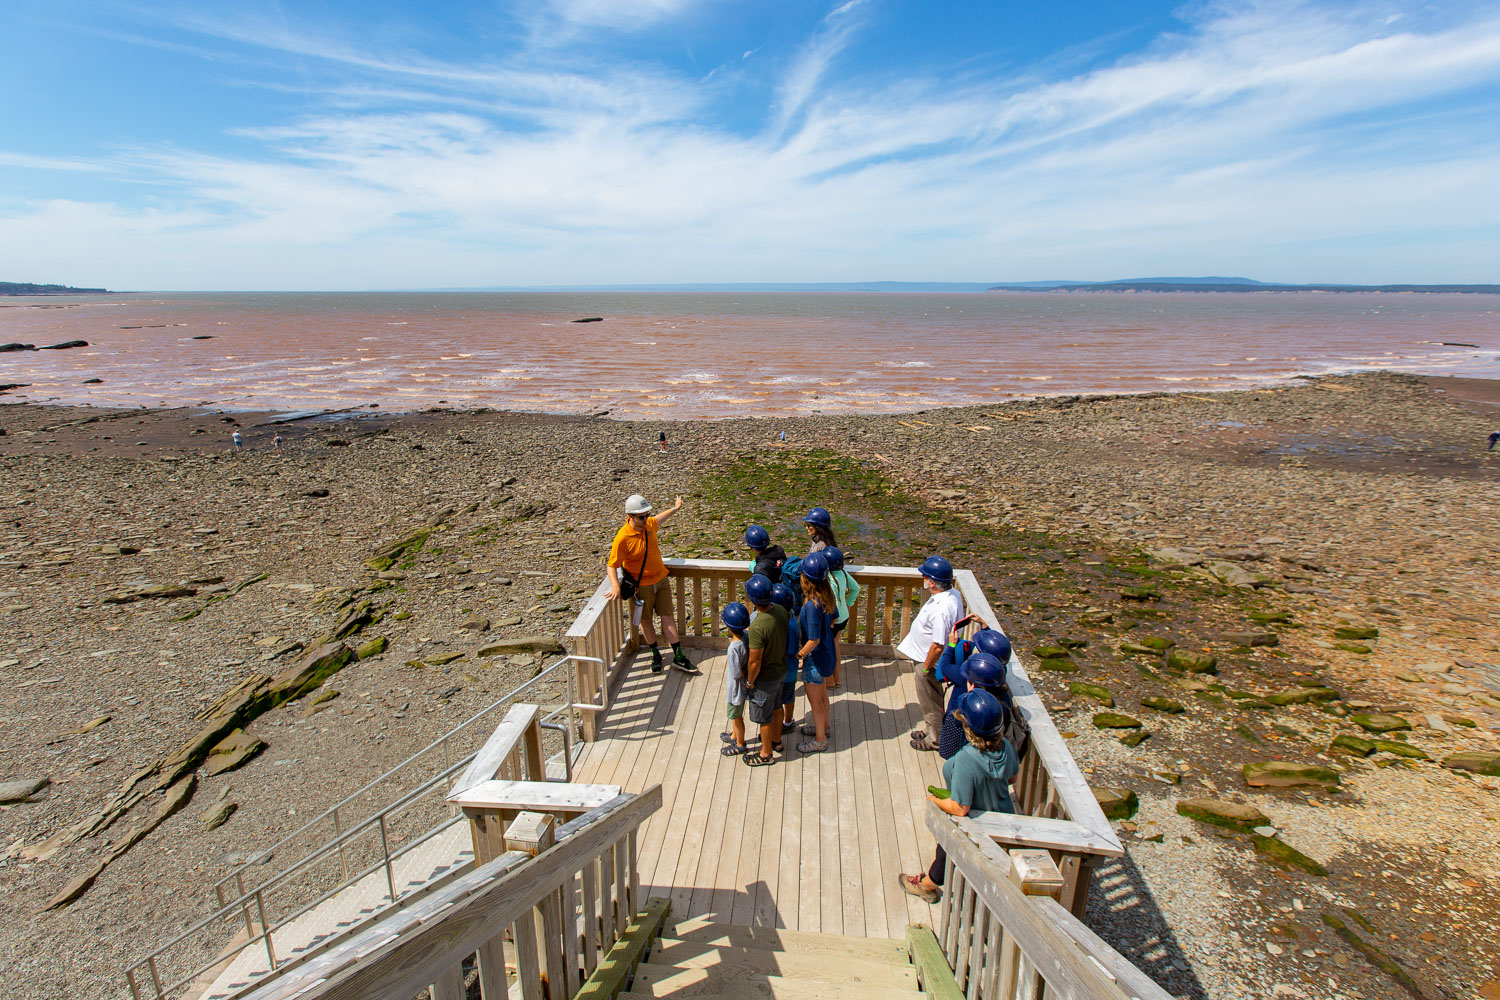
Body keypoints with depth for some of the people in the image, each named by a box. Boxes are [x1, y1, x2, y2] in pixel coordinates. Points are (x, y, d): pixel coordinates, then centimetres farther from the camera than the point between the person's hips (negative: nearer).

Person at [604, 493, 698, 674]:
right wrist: (615, 586, -36)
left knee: (667, 616, 6)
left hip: (661, 579, 4)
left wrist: (674, 508, 36)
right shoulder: (623, 538, -24)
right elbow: (611, 565, -20)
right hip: (642, 585, -4)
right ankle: (655, 654, 30)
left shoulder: (649, 524, -6)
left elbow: (658, 520, 21)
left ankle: (679, 656, 13)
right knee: (645, 620, 10)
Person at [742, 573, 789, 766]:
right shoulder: (781, 610, -13)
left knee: (763, 717, 15)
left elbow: (754, 662, -27)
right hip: (781, 669, 8)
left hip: (765, 678, -8)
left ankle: (766, 754, 34)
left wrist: (750, 681, -10)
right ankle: (776, 741, 50)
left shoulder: (757, 627, -36)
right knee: (776, 708, 28)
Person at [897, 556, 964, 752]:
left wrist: (926, 667, -16)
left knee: (931, 704, 13)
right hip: (927, 659, 9)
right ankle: (932, 731, 45)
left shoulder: (941, 609, -36)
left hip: (930, 662, -9)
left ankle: (935, 739, 33)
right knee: (932, 701, 27)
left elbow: (939, 645, -32)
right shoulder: (952, 594, -6)